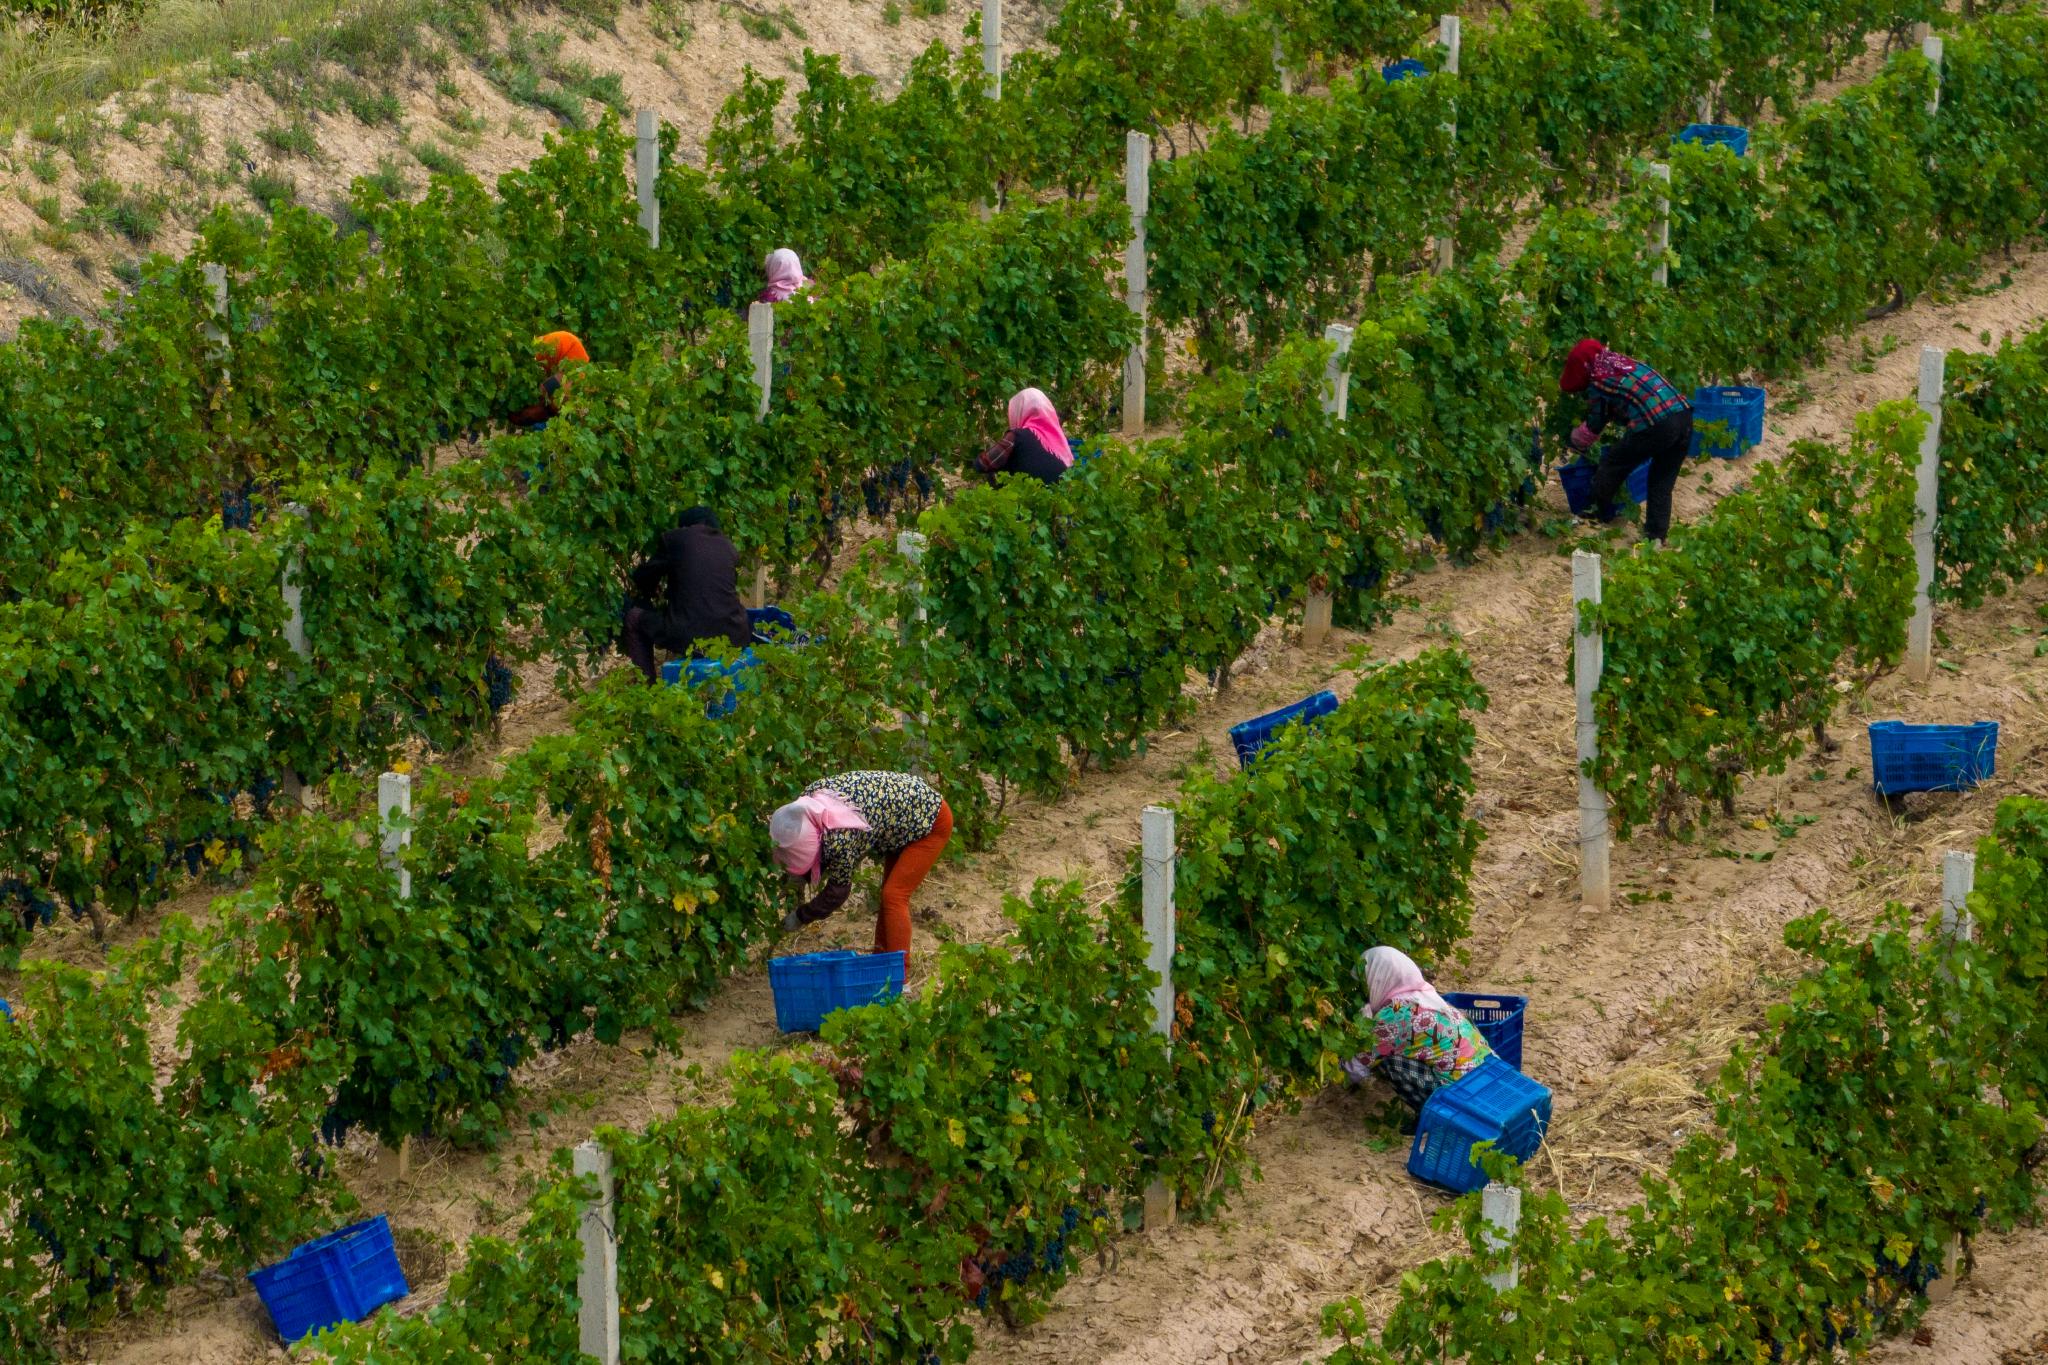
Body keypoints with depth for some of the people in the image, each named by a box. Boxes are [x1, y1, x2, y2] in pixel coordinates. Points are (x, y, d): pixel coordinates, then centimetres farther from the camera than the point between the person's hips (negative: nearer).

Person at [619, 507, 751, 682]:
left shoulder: (674, 539, 3)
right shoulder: (728, 547, 14)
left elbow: (642, 579, 14)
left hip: (691, 640, -4)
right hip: (733, 640, 4)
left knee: (634, 617, 20)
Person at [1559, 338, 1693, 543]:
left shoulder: (1597, 383, 4)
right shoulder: (1626, 362, 25)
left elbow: (1593, 427, 17)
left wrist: (1575, 441, 37)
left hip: (1654, 426, -7)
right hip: (1685, 417, 7)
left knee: (1612, 463, 16)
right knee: (1662, 485, 18)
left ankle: (1596, 511, 29)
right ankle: (1656, 536, 18)